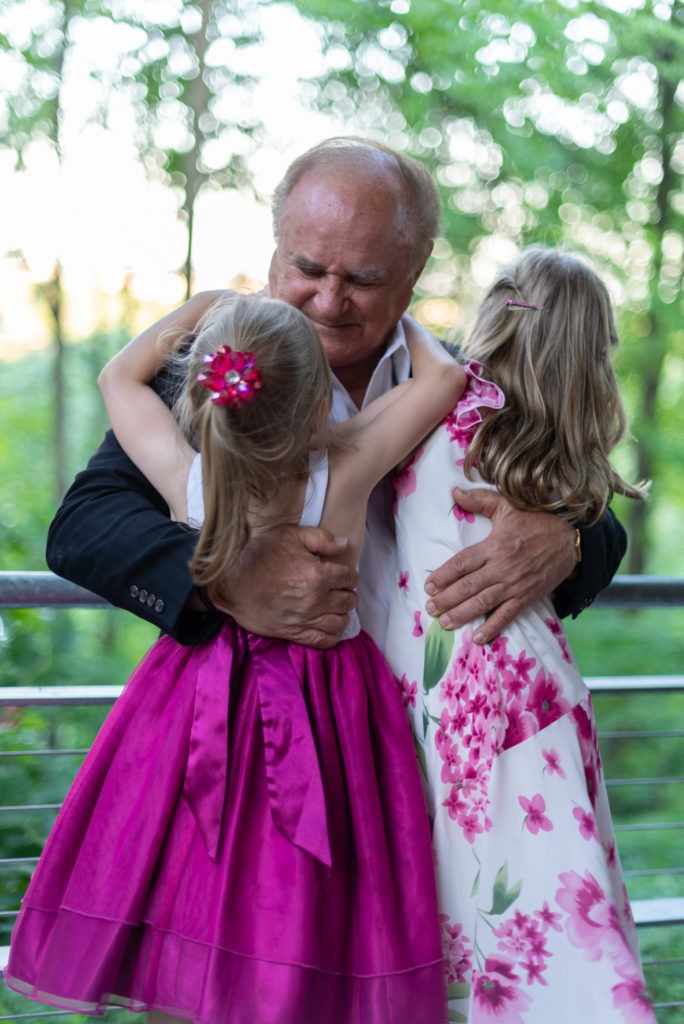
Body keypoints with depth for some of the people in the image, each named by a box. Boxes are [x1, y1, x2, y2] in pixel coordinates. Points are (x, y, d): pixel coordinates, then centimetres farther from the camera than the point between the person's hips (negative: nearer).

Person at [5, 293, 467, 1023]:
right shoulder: (345, 472, -20)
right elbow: (443, 375, -6)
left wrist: (197, 311, 15)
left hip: (199, 716, 2)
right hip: (326, 714, -2)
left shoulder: (183, 477, -15)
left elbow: (119, 375, 6)